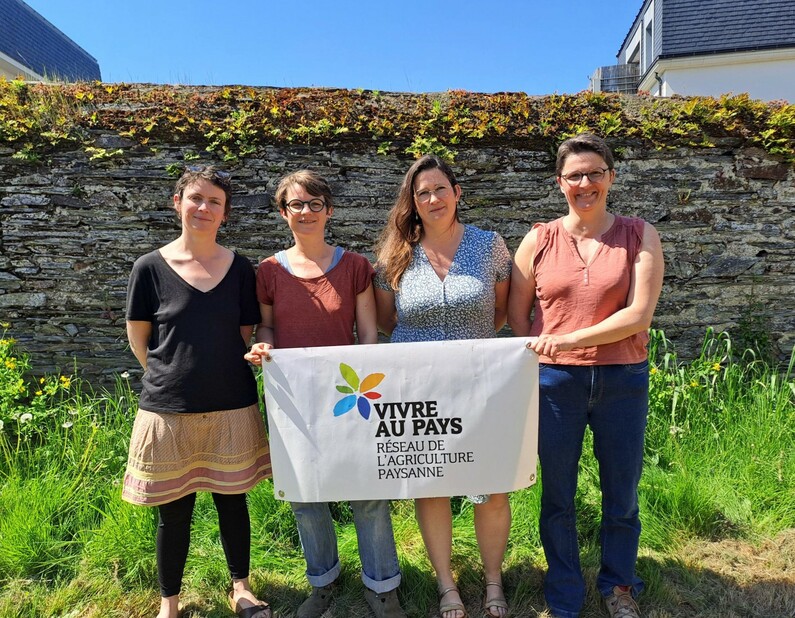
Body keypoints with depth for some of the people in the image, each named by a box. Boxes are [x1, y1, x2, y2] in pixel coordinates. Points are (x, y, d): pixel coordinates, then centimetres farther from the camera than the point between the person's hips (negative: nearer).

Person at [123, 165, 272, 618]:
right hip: (168, 410, -1)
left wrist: (222, 373, -4)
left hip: (232, 407, 1)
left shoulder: (240, 268, 0)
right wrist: (172, 376, 3)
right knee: (174, 510, 12)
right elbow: (139, 336, 4)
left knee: (232, 499, 14)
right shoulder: (151, 267, -4)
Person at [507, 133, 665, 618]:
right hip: (555, 379, 0)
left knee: (622, 494, 15)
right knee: (558, 495, 12)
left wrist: (568, 339, -19)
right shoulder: (539, 240, 2)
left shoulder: (640, 237, 0)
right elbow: (516, 316, 6)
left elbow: (639, 314, -11)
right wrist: (531, 373, -2)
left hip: (622, 378, 0)